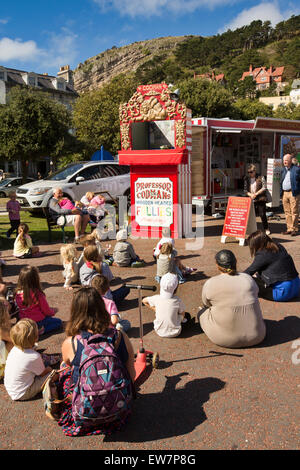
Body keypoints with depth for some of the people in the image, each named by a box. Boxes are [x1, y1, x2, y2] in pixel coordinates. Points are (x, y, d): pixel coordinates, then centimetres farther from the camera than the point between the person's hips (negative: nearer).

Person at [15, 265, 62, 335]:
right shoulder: (38, 295, -28)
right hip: (37, 322, -8)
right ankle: (40, 330, -6)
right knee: (58, 322, 10)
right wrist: (53, 311, 9)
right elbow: (47, 311, -15)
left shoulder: (18, 293, -11)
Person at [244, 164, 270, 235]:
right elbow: (245, 190, 8)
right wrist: (250, 194, -11)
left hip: (260, 199, -3)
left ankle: (266, 229, 10)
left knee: (262, 214, -2)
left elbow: (264, 188, -6)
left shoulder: (261, 178, -1)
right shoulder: (246, 179, 9)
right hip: (251, 200, 3)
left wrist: (256, 194, -12)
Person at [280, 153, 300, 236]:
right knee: (287, 212, 8)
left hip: (293, 193, -6)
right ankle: (289, 229, 14)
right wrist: (280, 192, 11)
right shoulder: (282, 169, 15)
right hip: (284, 193, 6)